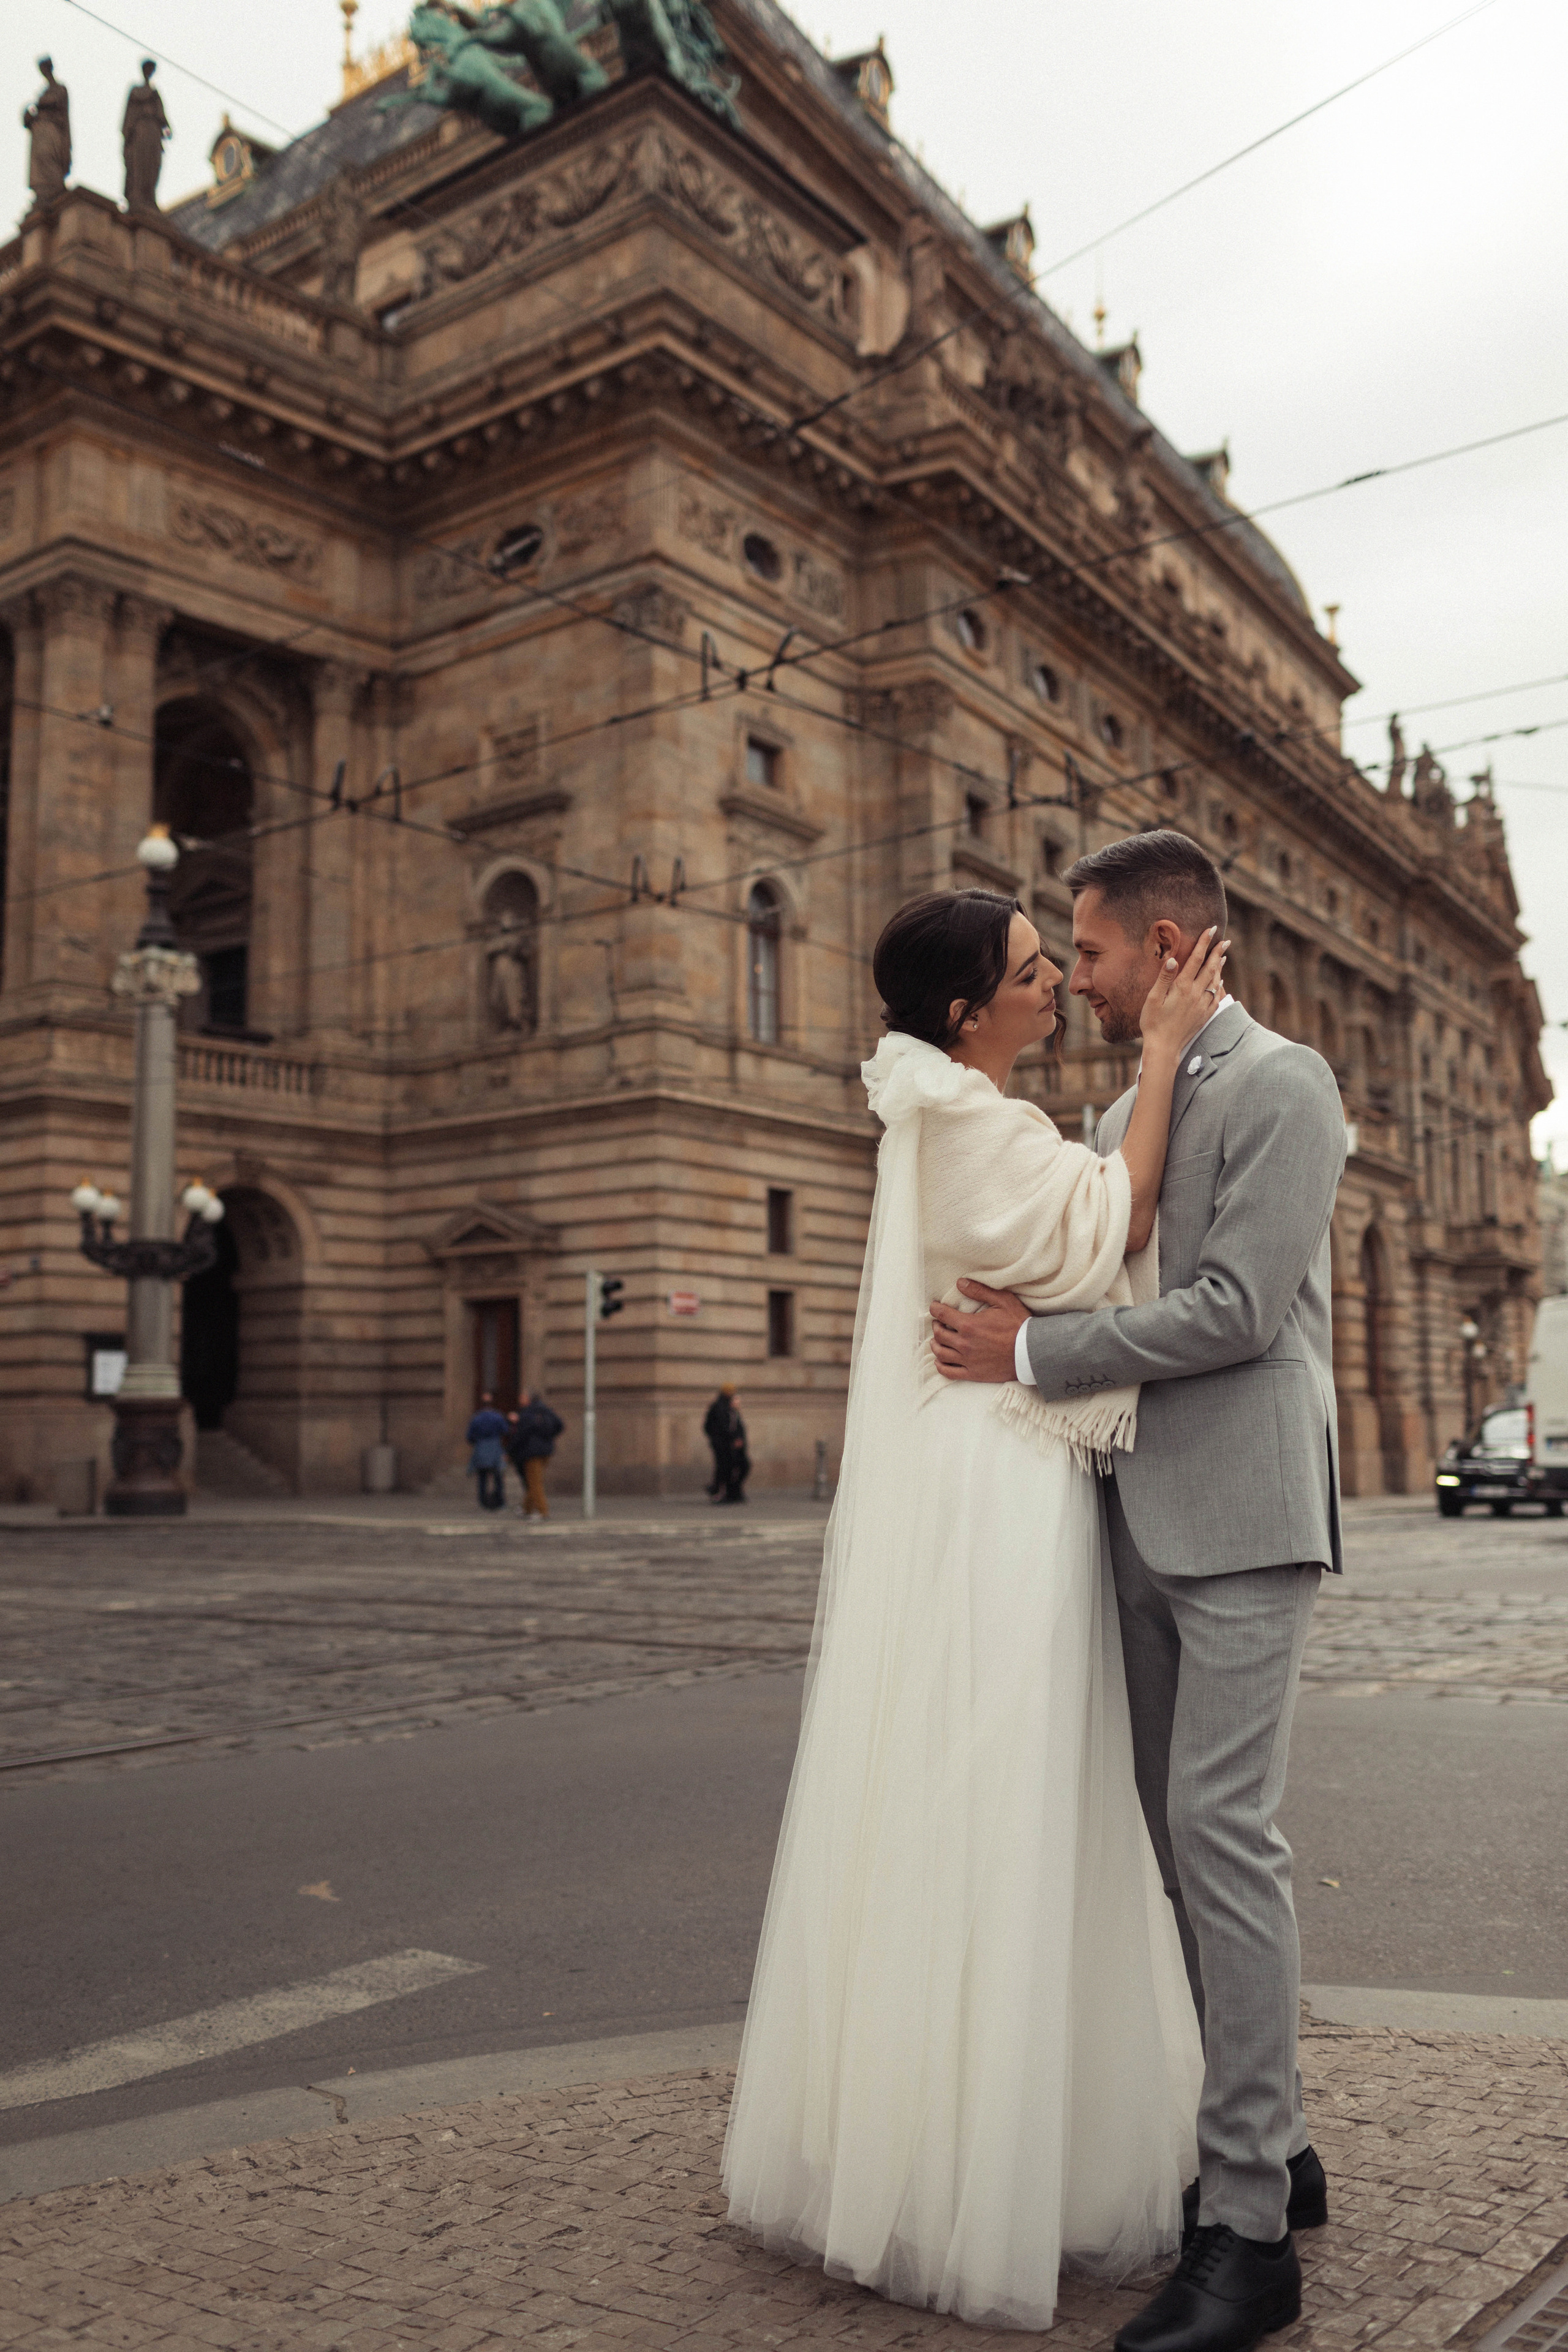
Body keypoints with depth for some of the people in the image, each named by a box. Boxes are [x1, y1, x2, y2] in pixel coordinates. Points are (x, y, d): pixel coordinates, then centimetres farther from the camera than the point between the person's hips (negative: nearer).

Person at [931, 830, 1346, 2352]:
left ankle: (1248, 2229, 0)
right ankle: (1265, 2140, 25)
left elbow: (1241, 1308, -16)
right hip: (1143, 1524, 8)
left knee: (1223, 1832, -9)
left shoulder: (1281, 1085, -7)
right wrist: (1017, 1316, 4)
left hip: (1238, 1515, -8)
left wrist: (1037, 1353, -13)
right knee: (1177, 1836, 11)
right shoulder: (1125, 1110, 18)